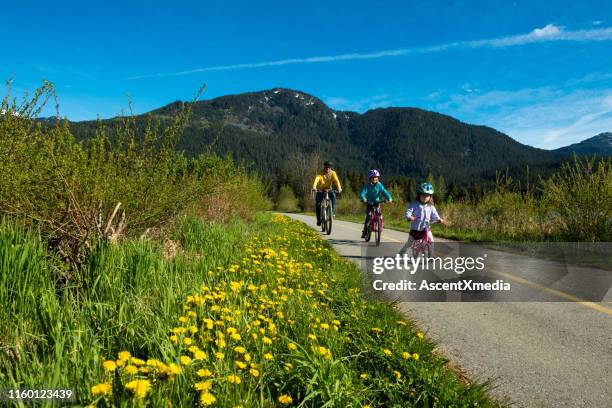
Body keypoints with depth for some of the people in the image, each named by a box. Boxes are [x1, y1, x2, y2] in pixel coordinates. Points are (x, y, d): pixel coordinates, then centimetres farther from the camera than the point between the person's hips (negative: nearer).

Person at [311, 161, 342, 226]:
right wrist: (314, 187, -55)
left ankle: (333, 210, -23)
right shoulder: (320, 173, -17)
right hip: (320, 190, -1)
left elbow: (336, 180, -27)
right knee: (318, 204, -16)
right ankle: (319, 220, -1)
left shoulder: (333, 173, -12)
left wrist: (339, 188, -46)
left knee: (333, 195, -32)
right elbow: (316, 180, -35)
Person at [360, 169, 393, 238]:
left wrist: (389, 198, -35)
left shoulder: (380, 185, -5)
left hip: (377, 203, 1)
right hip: (369, 203, -1)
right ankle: (365, 230, -5)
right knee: (368, 215, -15)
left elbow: (384, 192, -16)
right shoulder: (367, 186, -7)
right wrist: (363, 198, -42)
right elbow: (363, 192, -20)